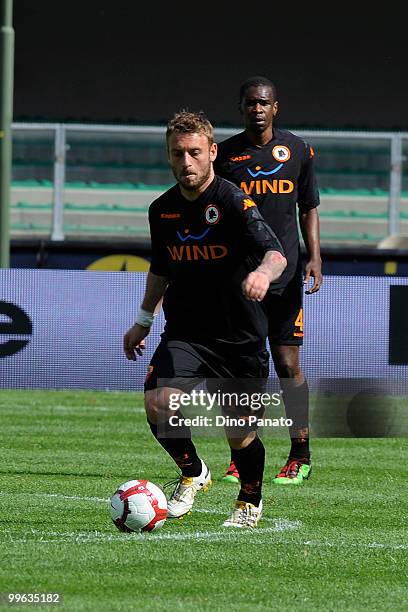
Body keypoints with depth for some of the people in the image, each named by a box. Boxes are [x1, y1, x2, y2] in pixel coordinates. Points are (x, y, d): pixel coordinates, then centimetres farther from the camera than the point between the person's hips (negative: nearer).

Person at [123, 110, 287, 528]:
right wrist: (143, 321, 24)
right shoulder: (162, 210, 4)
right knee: (158, 402, -22)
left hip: (241, 338, -4)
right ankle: (192, 473, 6)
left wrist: (263, 272, -51)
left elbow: (275, 253, -29)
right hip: (184, 333, 4)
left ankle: (251, 500, 33)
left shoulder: (233, 202, -14)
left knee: (240, 434, 2)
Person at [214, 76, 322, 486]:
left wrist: (314, 257, 0)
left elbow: (308, 208, 12)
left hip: (284, 276, 0)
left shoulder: (297, 150, 6)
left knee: (288, 365, -3)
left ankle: (300, 456, 7)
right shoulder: (225, 154, 3)